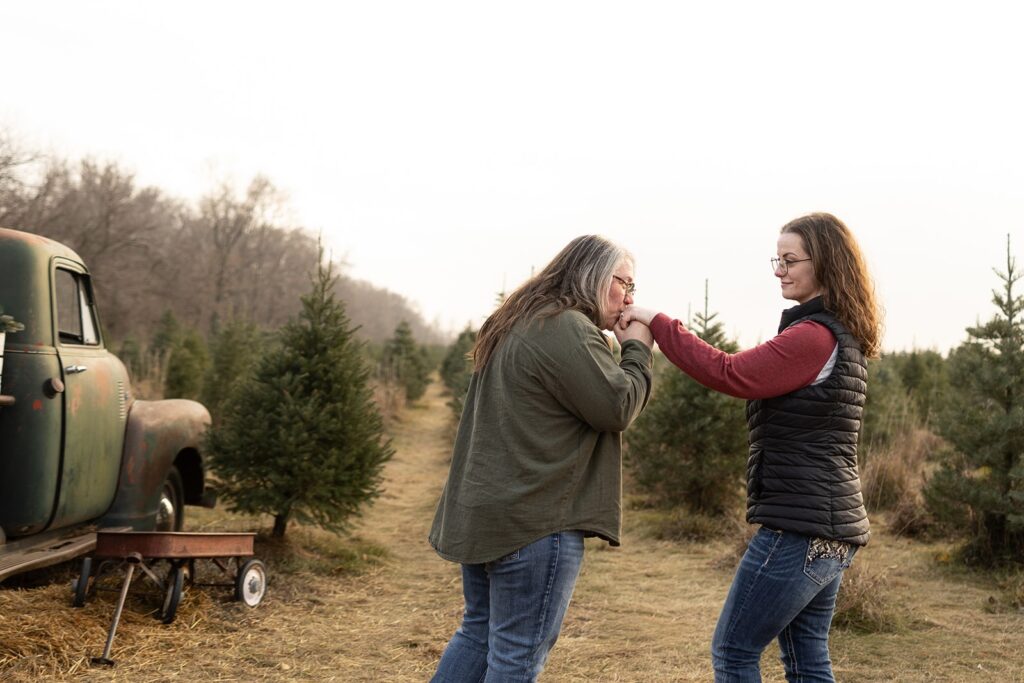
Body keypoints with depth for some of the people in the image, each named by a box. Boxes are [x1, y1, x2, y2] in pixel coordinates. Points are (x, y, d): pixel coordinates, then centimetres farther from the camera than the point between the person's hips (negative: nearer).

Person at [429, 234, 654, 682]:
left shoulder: (518, 325, 16)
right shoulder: (568, 329, -17)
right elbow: (618, 406, -15)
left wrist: (622, 347, 11)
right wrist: (637, 349, 1)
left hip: (481, 511, 10)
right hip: (534, 521, -10)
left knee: (480, 629, 21)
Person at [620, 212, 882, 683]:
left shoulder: (813, 336, -17)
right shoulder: (844, 338, 14)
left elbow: (730, 374, -21)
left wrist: (658, 324, -15)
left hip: (798, 527, -10)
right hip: (832, 529, 10)